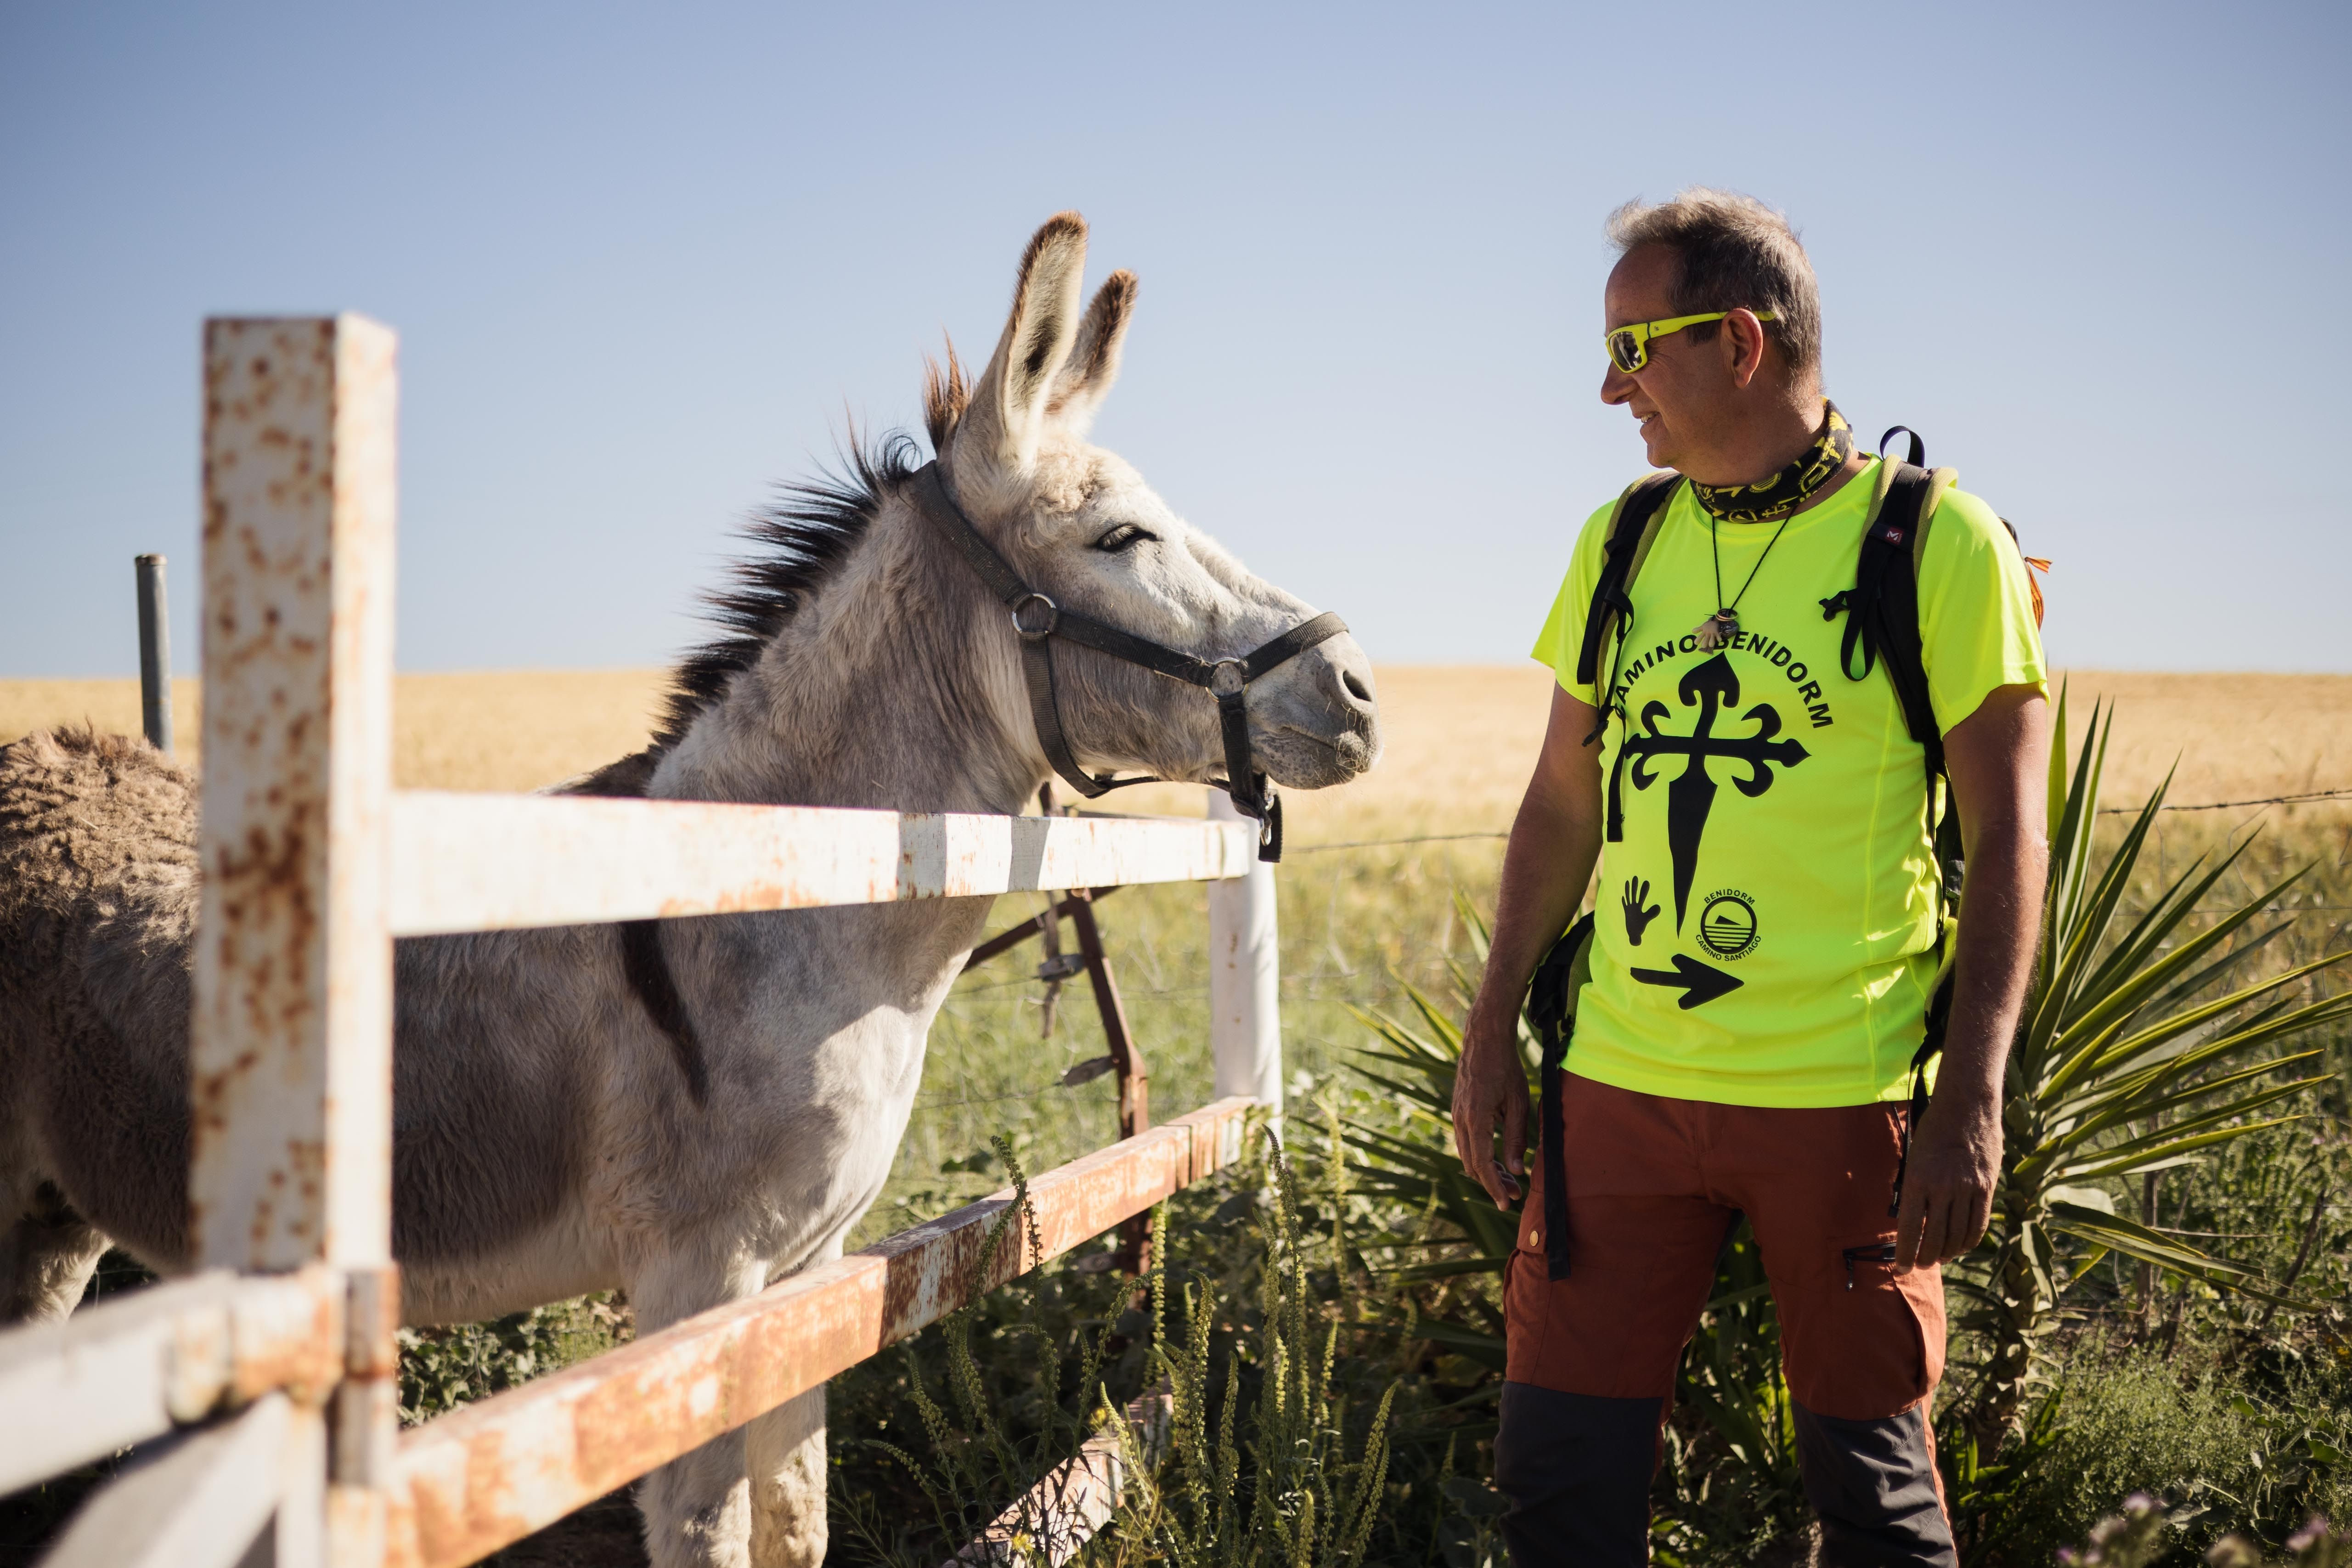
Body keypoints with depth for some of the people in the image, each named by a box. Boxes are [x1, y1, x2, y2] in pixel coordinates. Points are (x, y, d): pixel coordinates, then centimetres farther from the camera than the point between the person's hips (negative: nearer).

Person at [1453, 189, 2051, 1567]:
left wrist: (1974, 1100, -13)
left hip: (1845, 1094, -4)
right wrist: (1494, 1031, 11)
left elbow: (2007, 842, -7)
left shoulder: (1941, 546, -6)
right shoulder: (1619, 544, 9)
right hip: (1620, 1088, 4)